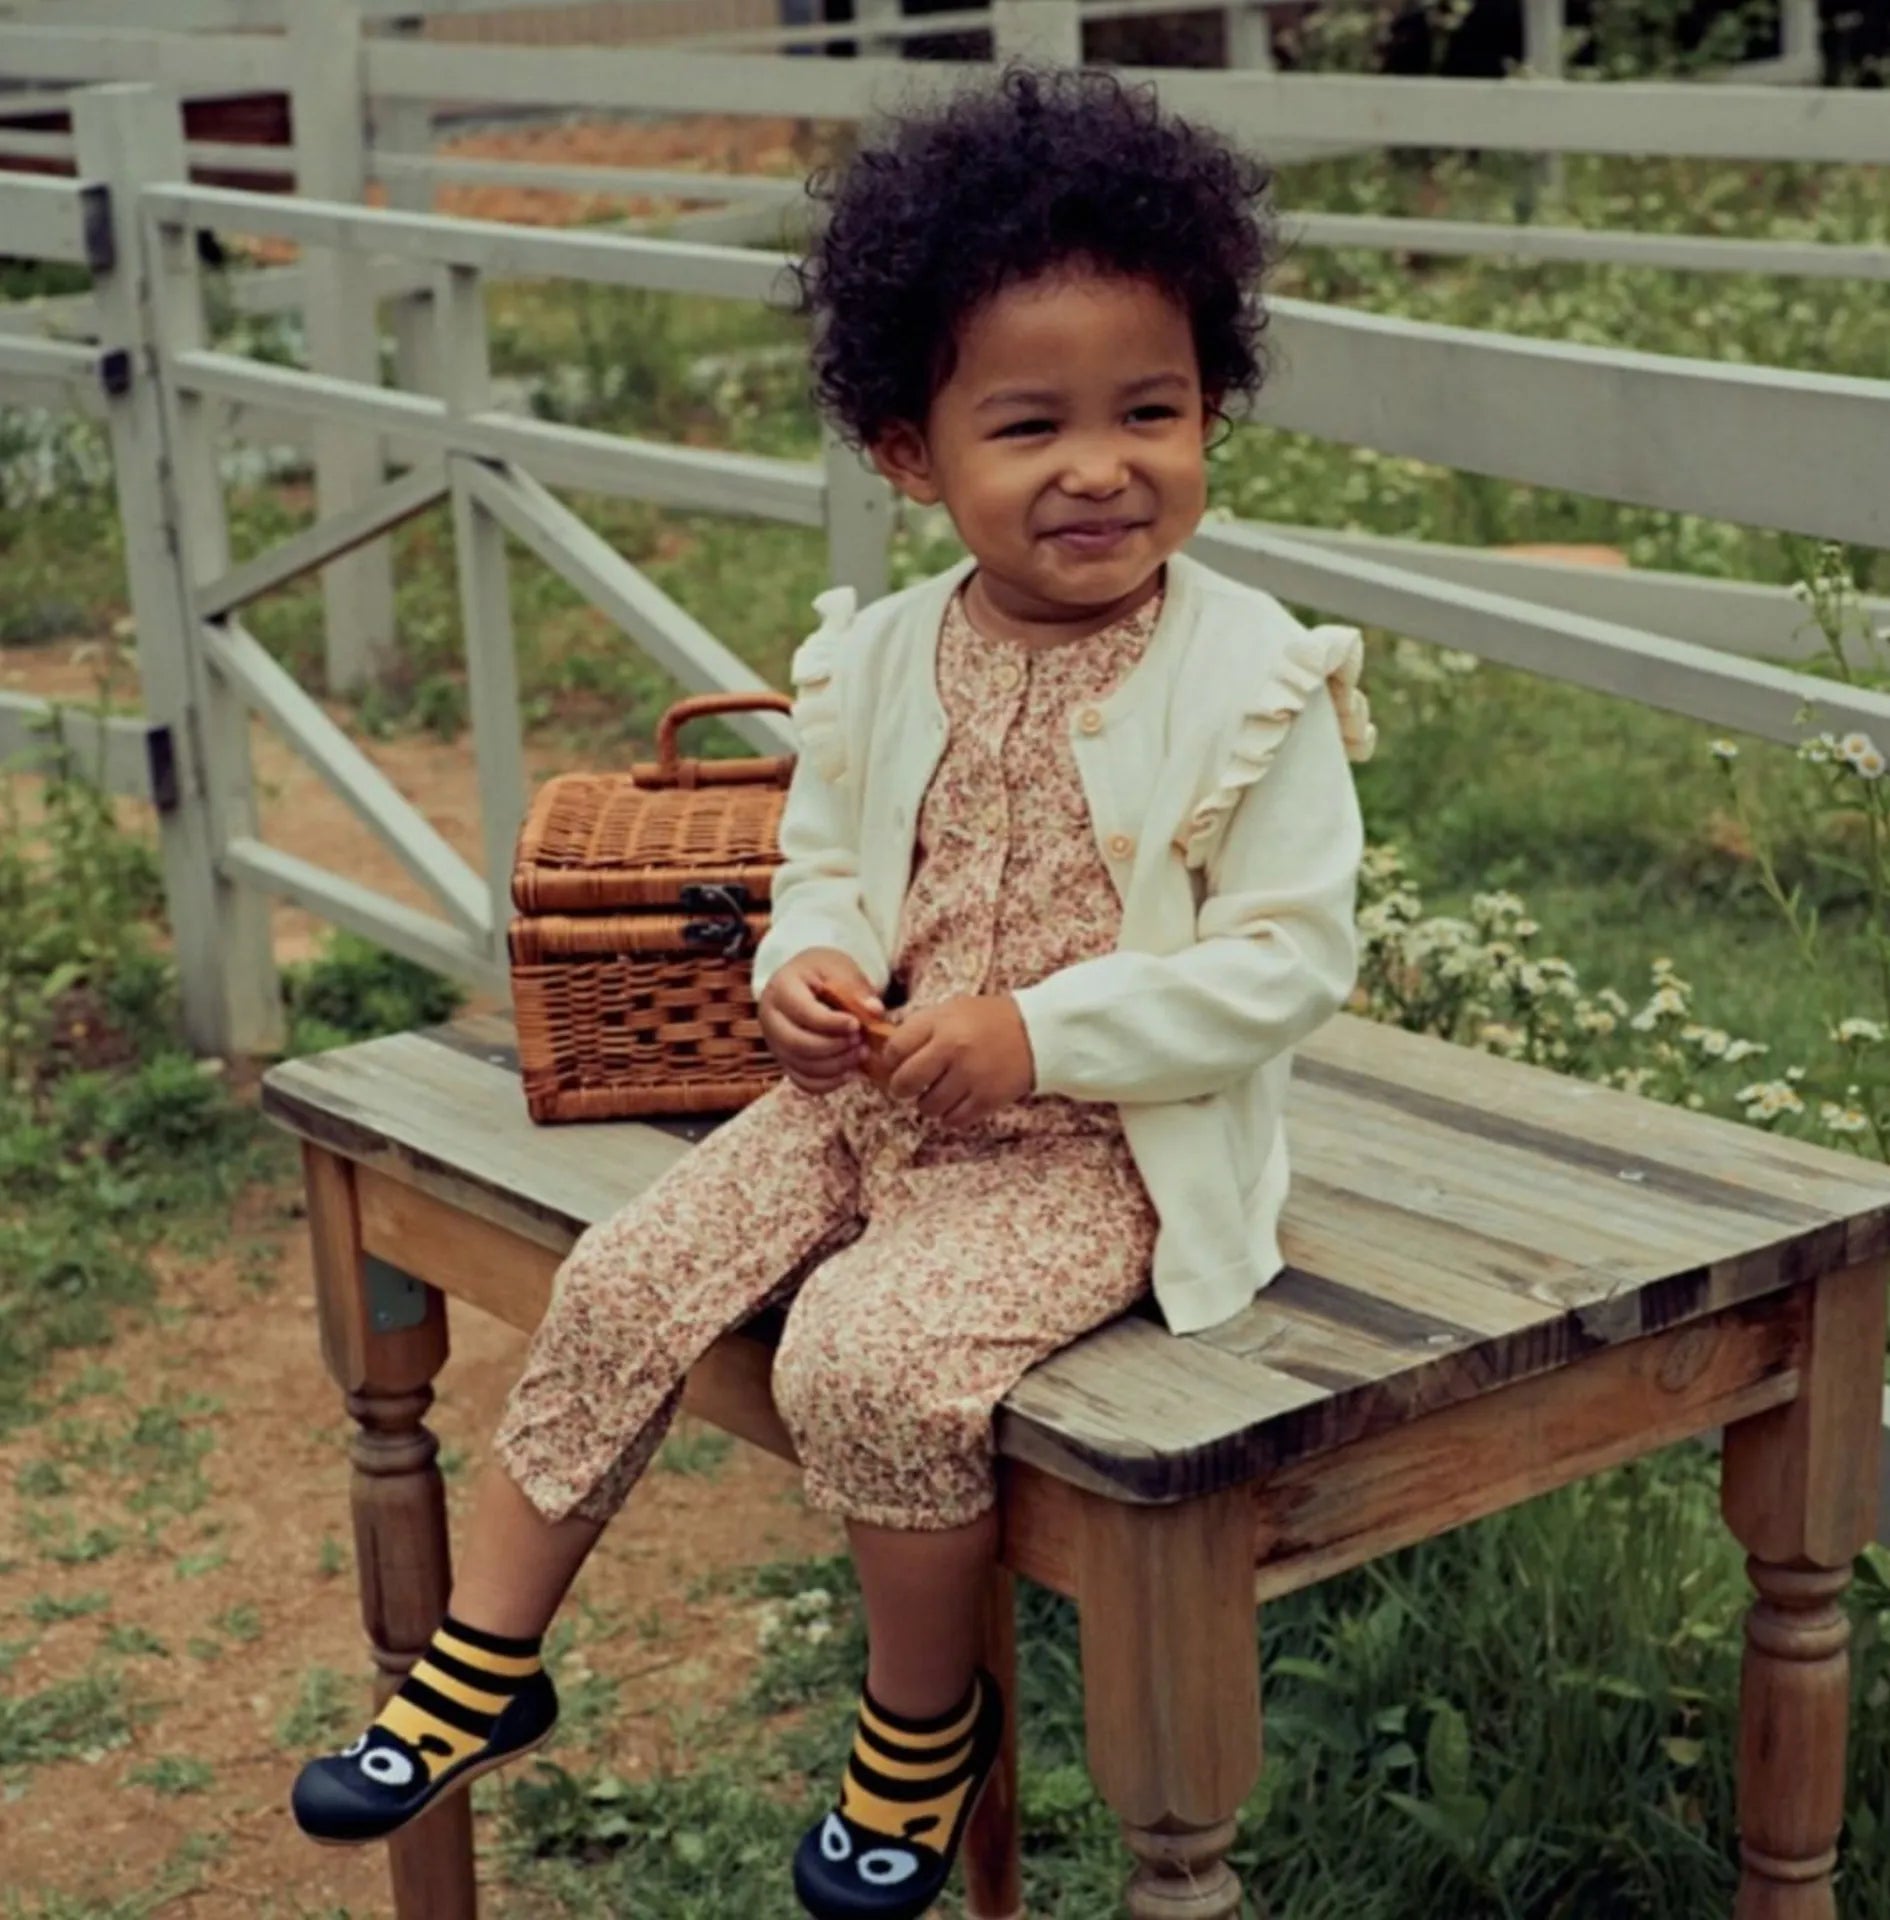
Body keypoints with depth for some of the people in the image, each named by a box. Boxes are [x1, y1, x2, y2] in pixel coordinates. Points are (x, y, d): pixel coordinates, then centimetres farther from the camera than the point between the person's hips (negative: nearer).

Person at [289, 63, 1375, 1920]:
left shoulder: (1251, 682, -13)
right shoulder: (878, 666, 2)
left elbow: (1290, 958, -14)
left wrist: (1037, 1030, -21)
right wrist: (810, 965, -9)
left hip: (1096, 1143, -5)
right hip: (866, 1095, 6)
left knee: (870, 1361, -26)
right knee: (619, 1283, -6)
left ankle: (919, 1729, 4)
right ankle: (482, 1662, 14)